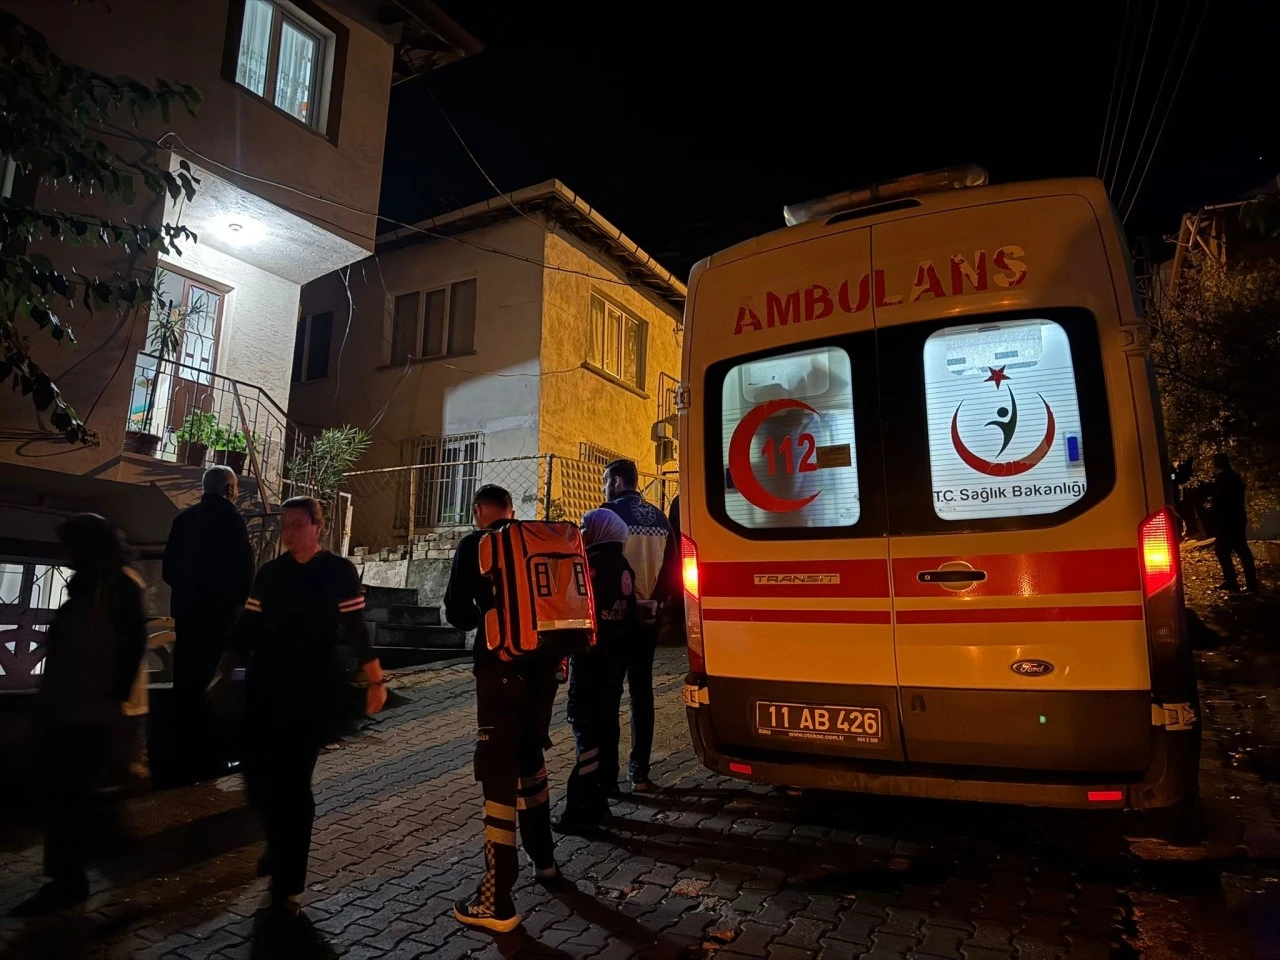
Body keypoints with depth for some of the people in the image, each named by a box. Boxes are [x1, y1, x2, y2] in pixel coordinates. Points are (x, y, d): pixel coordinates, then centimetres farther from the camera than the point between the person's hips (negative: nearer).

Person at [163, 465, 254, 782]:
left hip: (186, 611, 6)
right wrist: (240, 600, 2)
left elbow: (169, 569, 10)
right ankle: (209, 756, 6)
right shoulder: (231, 518, -12)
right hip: (220, 613, -6)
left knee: (186, 683, 13)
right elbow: (244, 568, -15)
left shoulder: (184, 518, 8)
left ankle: (184, 754, 24)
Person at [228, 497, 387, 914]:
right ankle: (280, 845, 37)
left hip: (310, 694, -4)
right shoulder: (270, 573, 6)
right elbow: (248, 628, 13)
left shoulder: (339, 572, -6)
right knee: (258, 779, 7)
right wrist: (225, 673, 12)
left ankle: (287, 883, 16)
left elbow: (354, 629, -7)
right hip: (263, 690, 4)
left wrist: (375, 680, -11)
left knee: (293, 786, -1)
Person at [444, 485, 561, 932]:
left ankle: (497, 901, 0)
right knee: (530, 757, 23)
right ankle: (543, 859, 35)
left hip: (502, 667, -6)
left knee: (499, 773, -3)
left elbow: (457, 613, -5)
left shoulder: (474, 545, -3)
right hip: (544, 664, 6)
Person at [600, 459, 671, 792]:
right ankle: (639, 771, 15)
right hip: (647, 615, 5)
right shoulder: (659, 518, 8)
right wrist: (655, 602, 15)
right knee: (641, 691, 11)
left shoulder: (608, 514, -10)